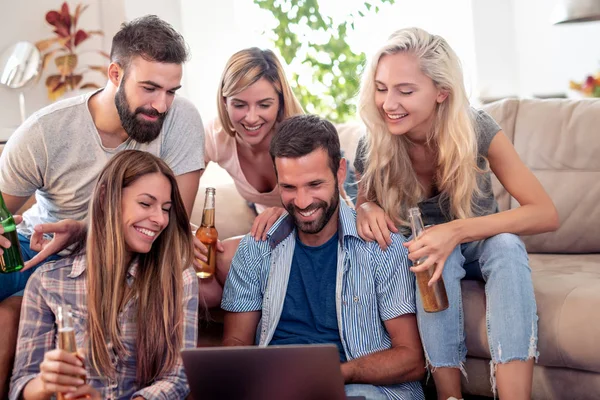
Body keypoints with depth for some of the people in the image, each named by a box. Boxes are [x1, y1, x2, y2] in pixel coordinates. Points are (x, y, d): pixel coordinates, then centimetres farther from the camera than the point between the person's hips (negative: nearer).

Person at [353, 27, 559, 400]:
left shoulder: (476, 129, -23)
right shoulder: (374, 147, -19)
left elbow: (546, 214, -26)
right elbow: (364, 200, 3)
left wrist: (457, 231, -39)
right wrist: (366, 210, -24)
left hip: (482, 246, 0)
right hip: (424, 250, 0)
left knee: (506, 244, -35)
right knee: (436, 258, -35)